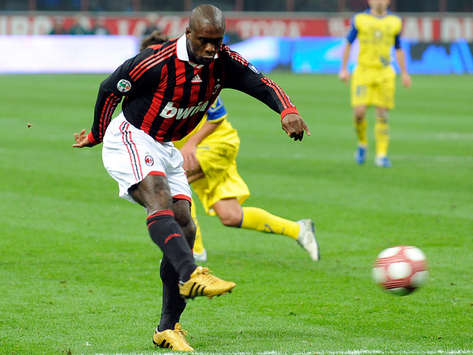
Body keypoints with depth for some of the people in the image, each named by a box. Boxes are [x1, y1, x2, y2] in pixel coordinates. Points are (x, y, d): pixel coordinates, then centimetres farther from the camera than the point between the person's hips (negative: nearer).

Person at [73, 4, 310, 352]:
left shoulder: (223, 62, -8)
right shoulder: (156, 62, -24)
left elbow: (262, 85, -9)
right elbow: (109, 89, -11)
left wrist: (288, 111, -32)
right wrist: (96, 136, 3)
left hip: (165, 149, 7)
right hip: (130, 138, -7)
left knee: (185, 229, -1)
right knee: (159, 199, -33)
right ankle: (191, 274, -54)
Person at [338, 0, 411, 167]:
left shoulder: (395, 22, 8)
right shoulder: (359, 19, 3)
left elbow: (398, 50, 15)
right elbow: (348, 45, 9)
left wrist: (404, 73, 8)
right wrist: (343, 69, 2)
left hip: (385, 74, 1)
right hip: (363, 72, -1)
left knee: (382, 115, -4)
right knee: (359, 112, -11)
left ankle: (381, 155, 1)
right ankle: (362, 144, 15)